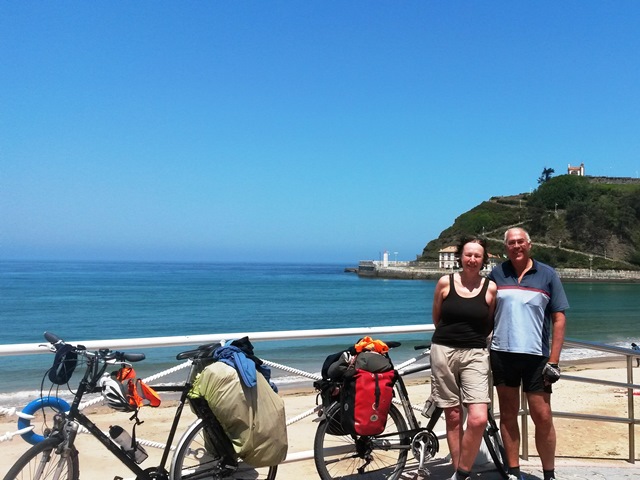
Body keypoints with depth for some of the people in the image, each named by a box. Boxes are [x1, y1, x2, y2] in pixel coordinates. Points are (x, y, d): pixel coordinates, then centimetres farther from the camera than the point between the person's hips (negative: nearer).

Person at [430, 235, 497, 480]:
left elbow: (489, 323, 13)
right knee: (453, 417, 6)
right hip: (444, 351, 0)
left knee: (478, 418, -12)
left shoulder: (490, 288, 0)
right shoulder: (445, 282, 0)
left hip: (475, 354, 0)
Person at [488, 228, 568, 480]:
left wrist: (553, 360, -5)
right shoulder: (496, 274, 4)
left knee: (542, 417, -1)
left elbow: (559, 319, 1)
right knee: (508, 414, 9)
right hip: (502, 354, 1)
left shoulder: (547, 275, 1)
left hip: (536, 356, -1)